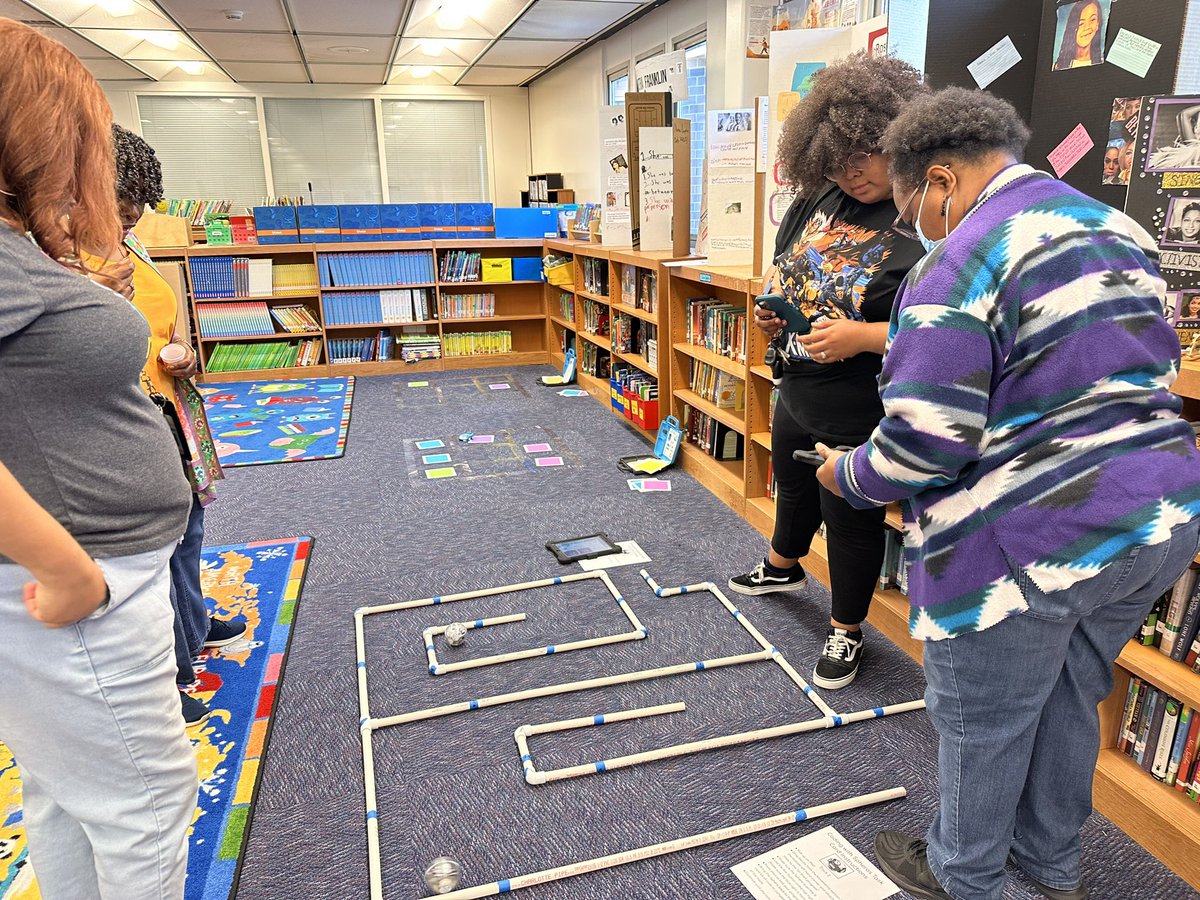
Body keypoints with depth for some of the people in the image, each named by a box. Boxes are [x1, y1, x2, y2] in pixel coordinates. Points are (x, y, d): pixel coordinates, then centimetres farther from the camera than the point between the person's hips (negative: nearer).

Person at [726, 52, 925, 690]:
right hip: (796, 395, 8)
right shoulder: (821, 201, 0)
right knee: (793, 490, 29)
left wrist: (863, 336, -31)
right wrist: (771, 310, -4)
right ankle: (782, 567, 59)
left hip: (860, 419, -7)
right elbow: (784, 268, 15)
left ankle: (846, 630, 35)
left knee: (852, 519, 11)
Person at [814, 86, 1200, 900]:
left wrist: (849, 477, -4)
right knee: (1068, 699, 26)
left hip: (1030, 545, -9)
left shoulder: (963, 261, -17)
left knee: (982, 725, 13)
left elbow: (923, 442, -22)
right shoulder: (1120, 231, 11)